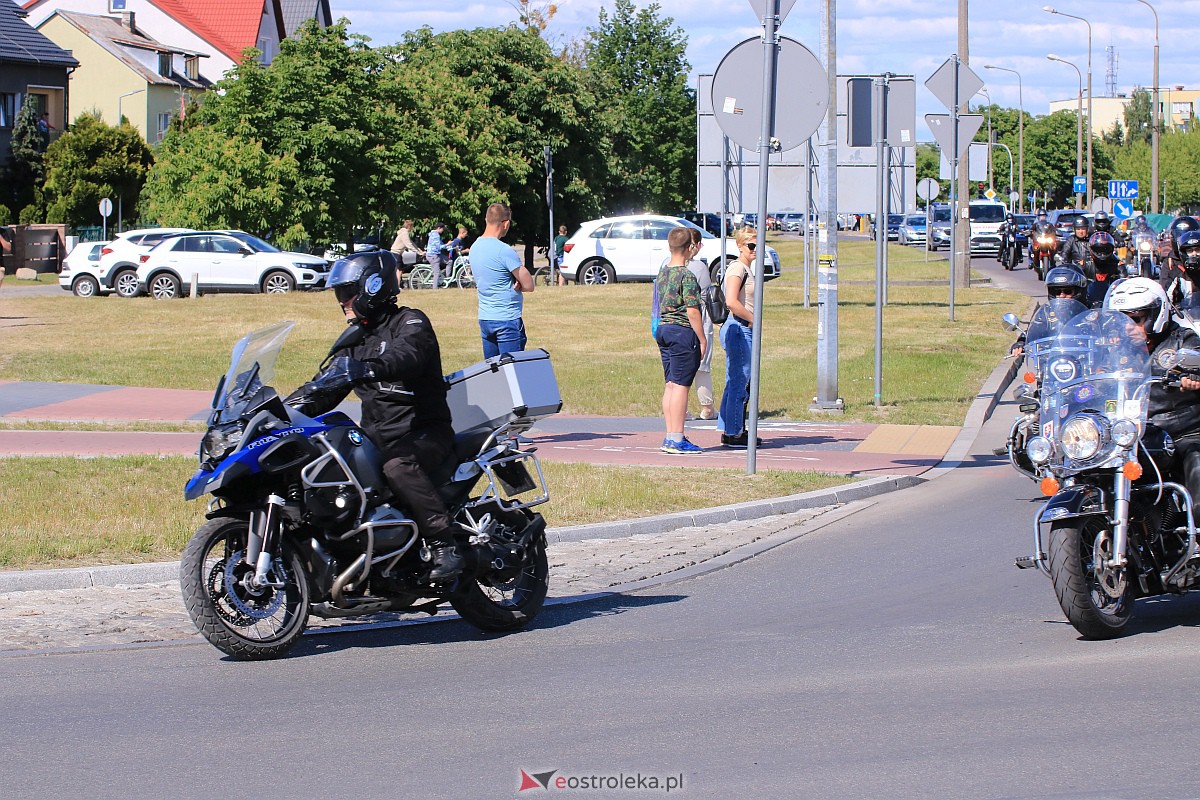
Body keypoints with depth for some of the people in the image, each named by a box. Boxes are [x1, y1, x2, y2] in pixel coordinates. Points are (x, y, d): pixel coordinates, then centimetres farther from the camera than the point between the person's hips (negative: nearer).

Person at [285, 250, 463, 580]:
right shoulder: (358, 339, 20)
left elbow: (406, 357, -28)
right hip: (376, 435, 8)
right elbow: (327, 387, 22)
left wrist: (364, 369, -46)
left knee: (398, 467, -38)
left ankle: (444, 546, -36)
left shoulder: (410, 322, -5)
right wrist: (290, 407, 5)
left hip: (423, 432, -8)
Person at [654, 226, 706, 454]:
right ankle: (677, 439, -7)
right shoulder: (687, 276, -15)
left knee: (670, 384, 11)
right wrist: (702, 340, -12)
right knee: (681, 385, -6)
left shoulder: (663, 271, 8)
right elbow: (692, 311, -17)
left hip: (663, 329, 9)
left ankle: (670, 437, 13)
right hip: (683, 332, -9)